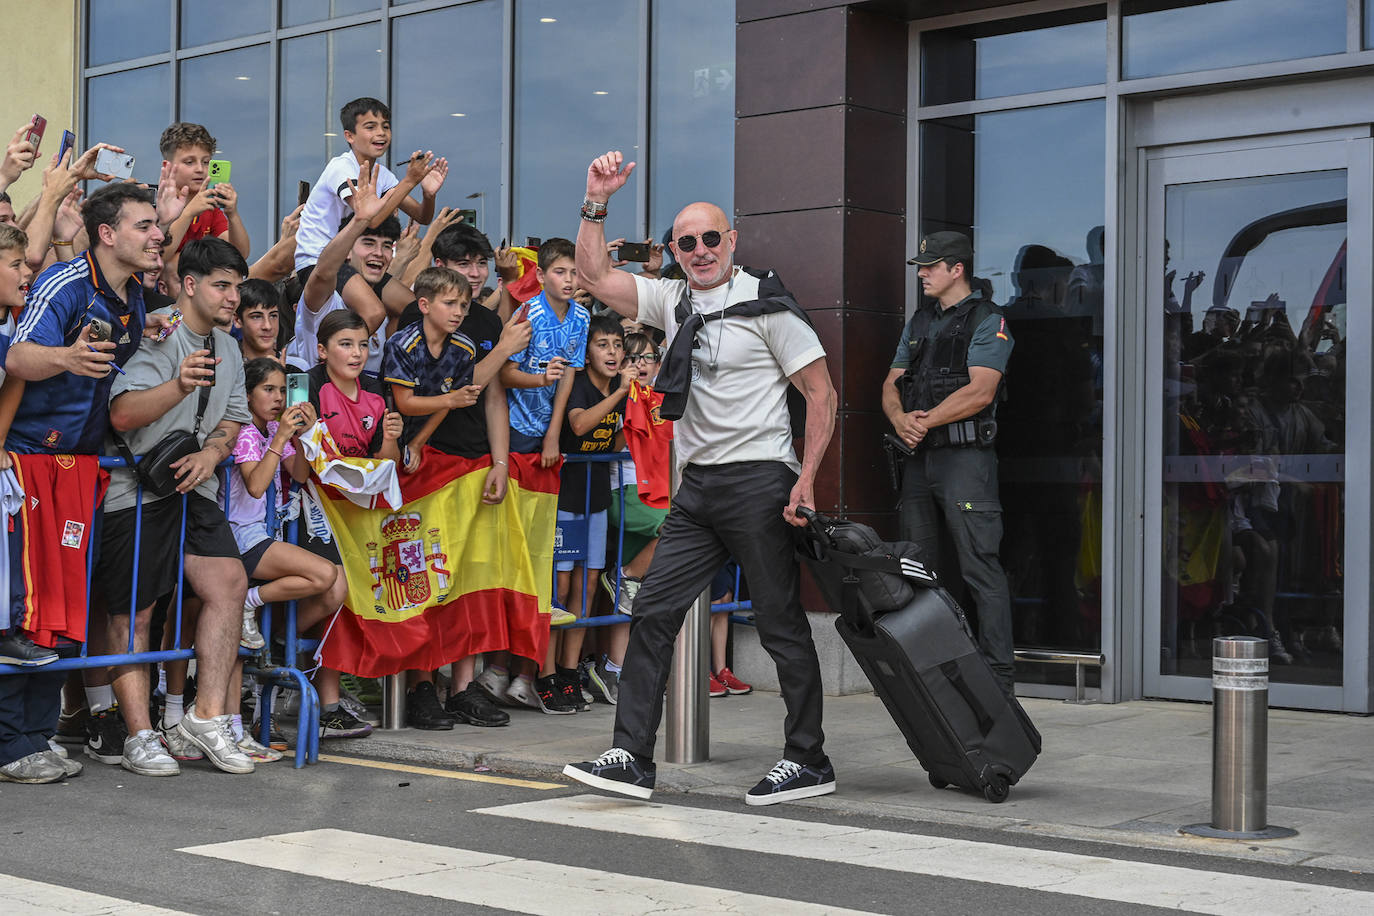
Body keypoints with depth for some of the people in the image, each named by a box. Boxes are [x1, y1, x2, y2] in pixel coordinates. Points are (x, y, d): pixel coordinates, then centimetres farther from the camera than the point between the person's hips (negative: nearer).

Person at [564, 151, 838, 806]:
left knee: (781, 624, 0)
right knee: (652, 611, 1)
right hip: (698, 483, 7)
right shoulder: (673, 301, 13)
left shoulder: (765, 304, -5)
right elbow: (594, 275, 12)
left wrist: (806, 480, -15)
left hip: (759, 481, -6)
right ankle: (632, 757, 5)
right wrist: (596, 202, 0)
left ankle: (809, 760, 10)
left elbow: (822, 393, -6)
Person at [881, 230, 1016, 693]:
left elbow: (980, 391, -14)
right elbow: (892, 382, 16)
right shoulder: (920, 321, 20)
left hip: (965, 457, -8)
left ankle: (999, 673, -8)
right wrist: (900, 419, -5)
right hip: (918, 457, 8)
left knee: (980, 568, -10)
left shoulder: (988, 320, -3)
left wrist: (926, 421, -14)